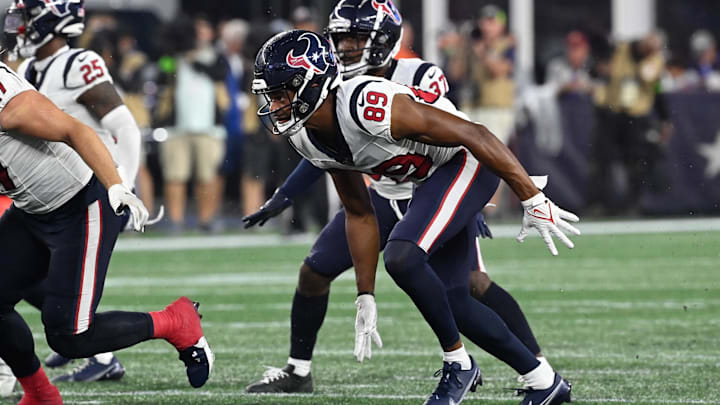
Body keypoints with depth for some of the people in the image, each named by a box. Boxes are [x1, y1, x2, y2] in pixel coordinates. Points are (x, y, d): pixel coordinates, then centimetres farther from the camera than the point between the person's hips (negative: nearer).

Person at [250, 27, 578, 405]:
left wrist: (533, 201, -24)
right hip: (430, 181, 9)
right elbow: (360, 215, 8)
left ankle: (457, 364, -7)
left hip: (465, 163, -9)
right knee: (453, 305, 7)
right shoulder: (307, 138, -5)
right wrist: (365, 296, 7)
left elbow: (473, 134, -27)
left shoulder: (369, 107, -32)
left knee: (401, 257, -26)